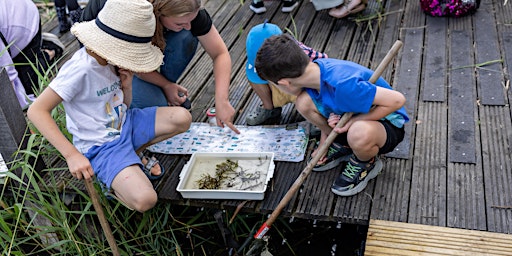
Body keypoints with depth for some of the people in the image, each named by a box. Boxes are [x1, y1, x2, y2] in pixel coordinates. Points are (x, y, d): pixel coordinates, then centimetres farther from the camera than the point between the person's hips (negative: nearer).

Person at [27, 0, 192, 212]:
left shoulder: (111, 60, 2)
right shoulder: (81, 69, -23)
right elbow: (36, 111, -25)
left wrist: (127, 84, -7)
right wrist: (72, 155, -28)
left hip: (125, 125, 8)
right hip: (101, 147, -8)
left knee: (182, 118, -9)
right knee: (144, 200, -28)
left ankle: (132, 154, 3)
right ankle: (107, 181, 4)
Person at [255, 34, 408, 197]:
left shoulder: (343, 85, -38)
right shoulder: (314, 69, -13)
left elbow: (397, 100, -34)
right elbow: (326, 111, 6)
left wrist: (354, 121, -28)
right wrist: (324, 142, 2)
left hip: (388, 123, -7)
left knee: (359, 134, -42)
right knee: (303, 102, -15)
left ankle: (366, 163, -4)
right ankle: (342, 146, 9)